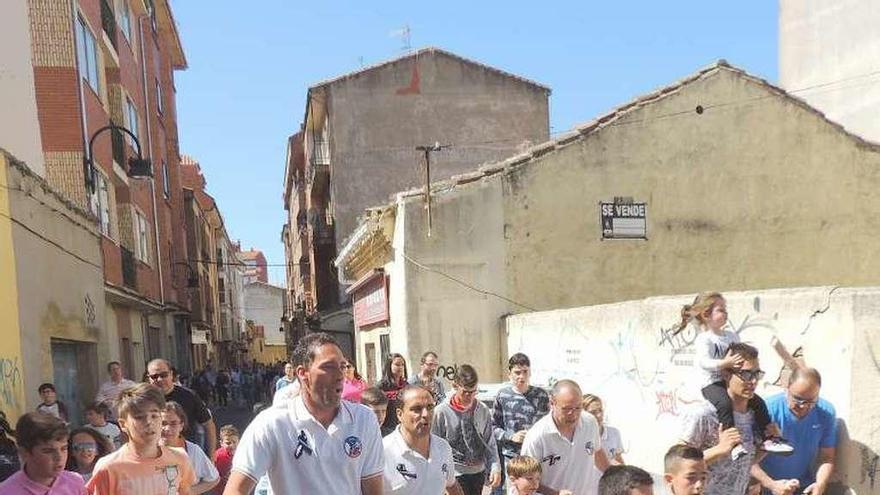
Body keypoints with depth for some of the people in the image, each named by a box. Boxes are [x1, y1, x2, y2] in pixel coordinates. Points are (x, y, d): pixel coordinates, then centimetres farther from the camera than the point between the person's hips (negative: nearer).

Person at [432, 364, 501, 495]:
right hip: (455, 475, -4)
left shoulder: (483, 411, 2)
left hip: (478, 473, 4)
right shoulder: (442, 412, -10)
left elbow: (490, 444, 5)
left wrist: (495, 467, -7)